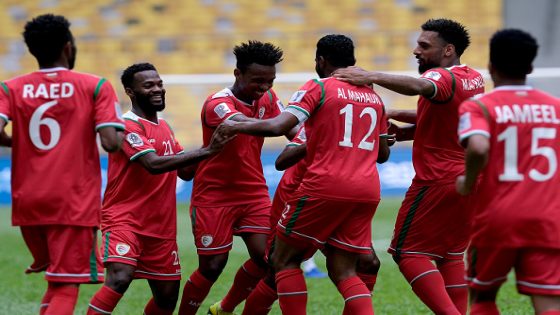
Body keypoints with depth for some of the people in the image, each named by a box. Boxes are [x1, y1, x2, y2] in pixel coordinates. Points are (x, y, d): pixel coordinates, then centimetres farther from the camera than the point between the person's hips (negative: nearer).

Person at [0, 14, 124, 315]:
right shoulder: (95, 86, -3)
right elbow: (111, 142, -13)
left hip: (27, 201, 4)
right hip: (74, 203, -4)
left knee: (56, 282, 25)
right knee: (66, 288, -3)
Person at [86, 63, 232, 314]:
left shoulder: (164, 127, 14)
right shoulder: (128, 126, -13)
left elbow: (185, 171, 17)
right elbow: (154, 164, -27)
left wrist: (211, 147, 0)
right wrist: (207, 151, -27)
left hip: (161, 226, 8)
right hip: (124, 218, -8)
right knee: (120, 278, -28)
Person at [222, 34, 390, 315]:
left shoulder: (318, 87, -1)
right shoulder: (373, 96, 17)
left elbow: (278, 126, -14)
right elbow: (383, 153, 26)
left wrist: (235, 126, -1)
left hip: (325, 187, -6)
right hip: (367, 191, 6)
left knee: (284, 260, 9)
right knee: (343, 272, 9)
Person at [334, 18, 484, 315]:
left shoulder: (443, 77, -16)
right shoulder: (474, 79, 11)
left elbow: (419, 86, -40)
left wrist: (371, 77, -36)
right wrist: (396, 117, 9)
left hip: (437, 181, -8)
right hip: (467, 179, 8)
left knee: (408, 252, -2)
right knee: (451, 254, 17)